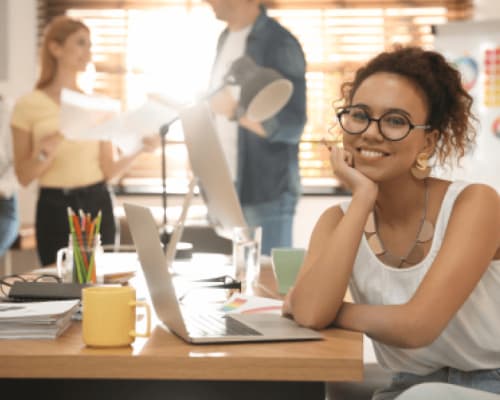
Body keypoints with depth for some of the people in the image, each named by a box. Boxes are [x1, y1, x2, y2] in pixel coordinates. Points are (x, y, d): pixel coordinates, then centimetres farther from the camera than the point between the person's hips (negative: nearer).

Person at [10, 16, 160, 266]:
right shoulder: (29, 105, -1)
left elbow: (108, 170, 7)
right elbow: (24, 176, -4)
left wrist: (138, 149, -9)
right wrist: (47, 149, -20)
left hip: (97, 203, 3)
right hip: (55, 207, -3)